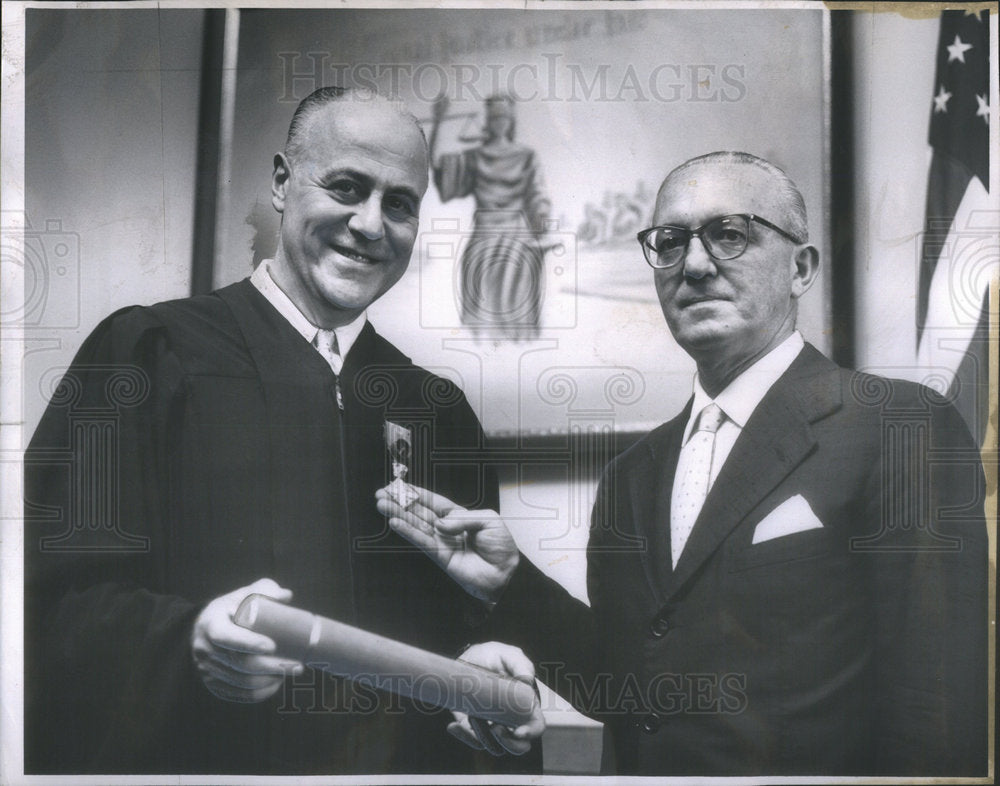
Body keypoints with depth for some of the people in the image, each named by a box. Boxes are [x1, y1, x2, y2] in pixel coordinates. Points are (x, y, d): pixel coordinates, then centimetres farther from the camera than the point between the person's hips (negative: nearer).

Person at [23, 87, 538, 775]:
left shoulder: (440, 411, 7)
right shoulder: (147, 353, -5)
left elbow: (471, 620, 10)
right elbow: (52, 598, -11)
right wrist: (188, 640, -27)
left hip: (396, 764, 3)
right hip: (188, 761, -2)